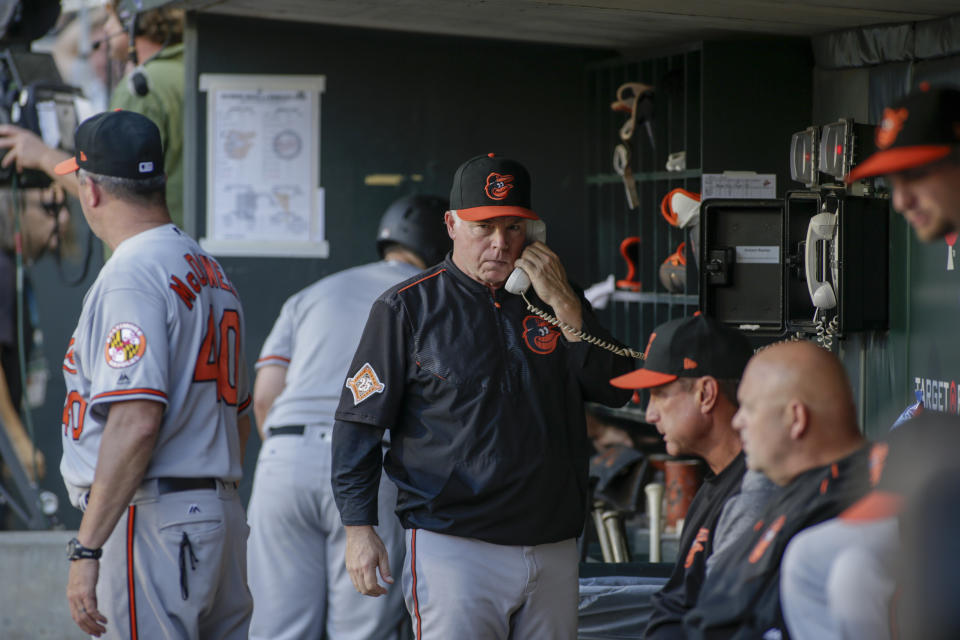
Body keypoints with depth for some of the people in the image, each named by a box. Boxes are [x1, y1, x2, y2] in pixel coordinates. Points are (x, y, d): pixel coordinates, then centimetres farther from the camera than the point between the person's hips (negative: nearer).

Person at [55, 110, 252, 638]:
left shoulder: (131, 274, -12)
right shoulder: (211, 272, 17)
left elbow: (136, 421, -22)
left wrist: (86, 550, -21)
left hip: (150, 518, -9)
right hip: (223, 517, 9)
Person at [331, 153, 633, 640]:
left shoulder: (557, 301, 11)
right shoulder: (408, 307, 0)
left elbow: (616, 392, 1)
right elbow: (359, 422, 0)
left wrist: (564, 306, -8)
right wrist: (359, 530, -7)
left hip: (553, 550, 4)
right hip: (453, 547, -4)